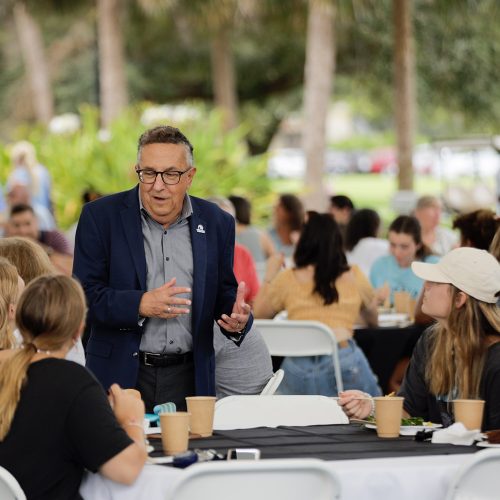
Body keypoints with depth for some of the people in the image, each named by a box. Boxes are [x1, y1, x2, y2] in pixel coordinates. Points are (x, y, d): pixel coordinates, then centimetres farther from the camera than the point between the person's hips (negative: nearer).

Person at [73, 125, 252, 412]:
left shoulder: (217, 223, 6)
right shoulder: (101, 216, -2)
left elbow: (225, 294, 13)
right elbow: (84, 296, -7)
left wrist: (238, 319, -10)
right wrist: (141, 304, -22)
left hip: (189, 378, 2)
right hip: (121, 376, -2)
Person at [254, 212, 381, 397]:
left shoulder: (287, 279, 9)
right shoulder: (354, 276, 11)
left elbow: (257, 314, 22)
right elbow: (373, 320, 28)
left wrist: (270, 275, 31)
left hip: (298, 370, 0)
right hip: (344, 359, 0)